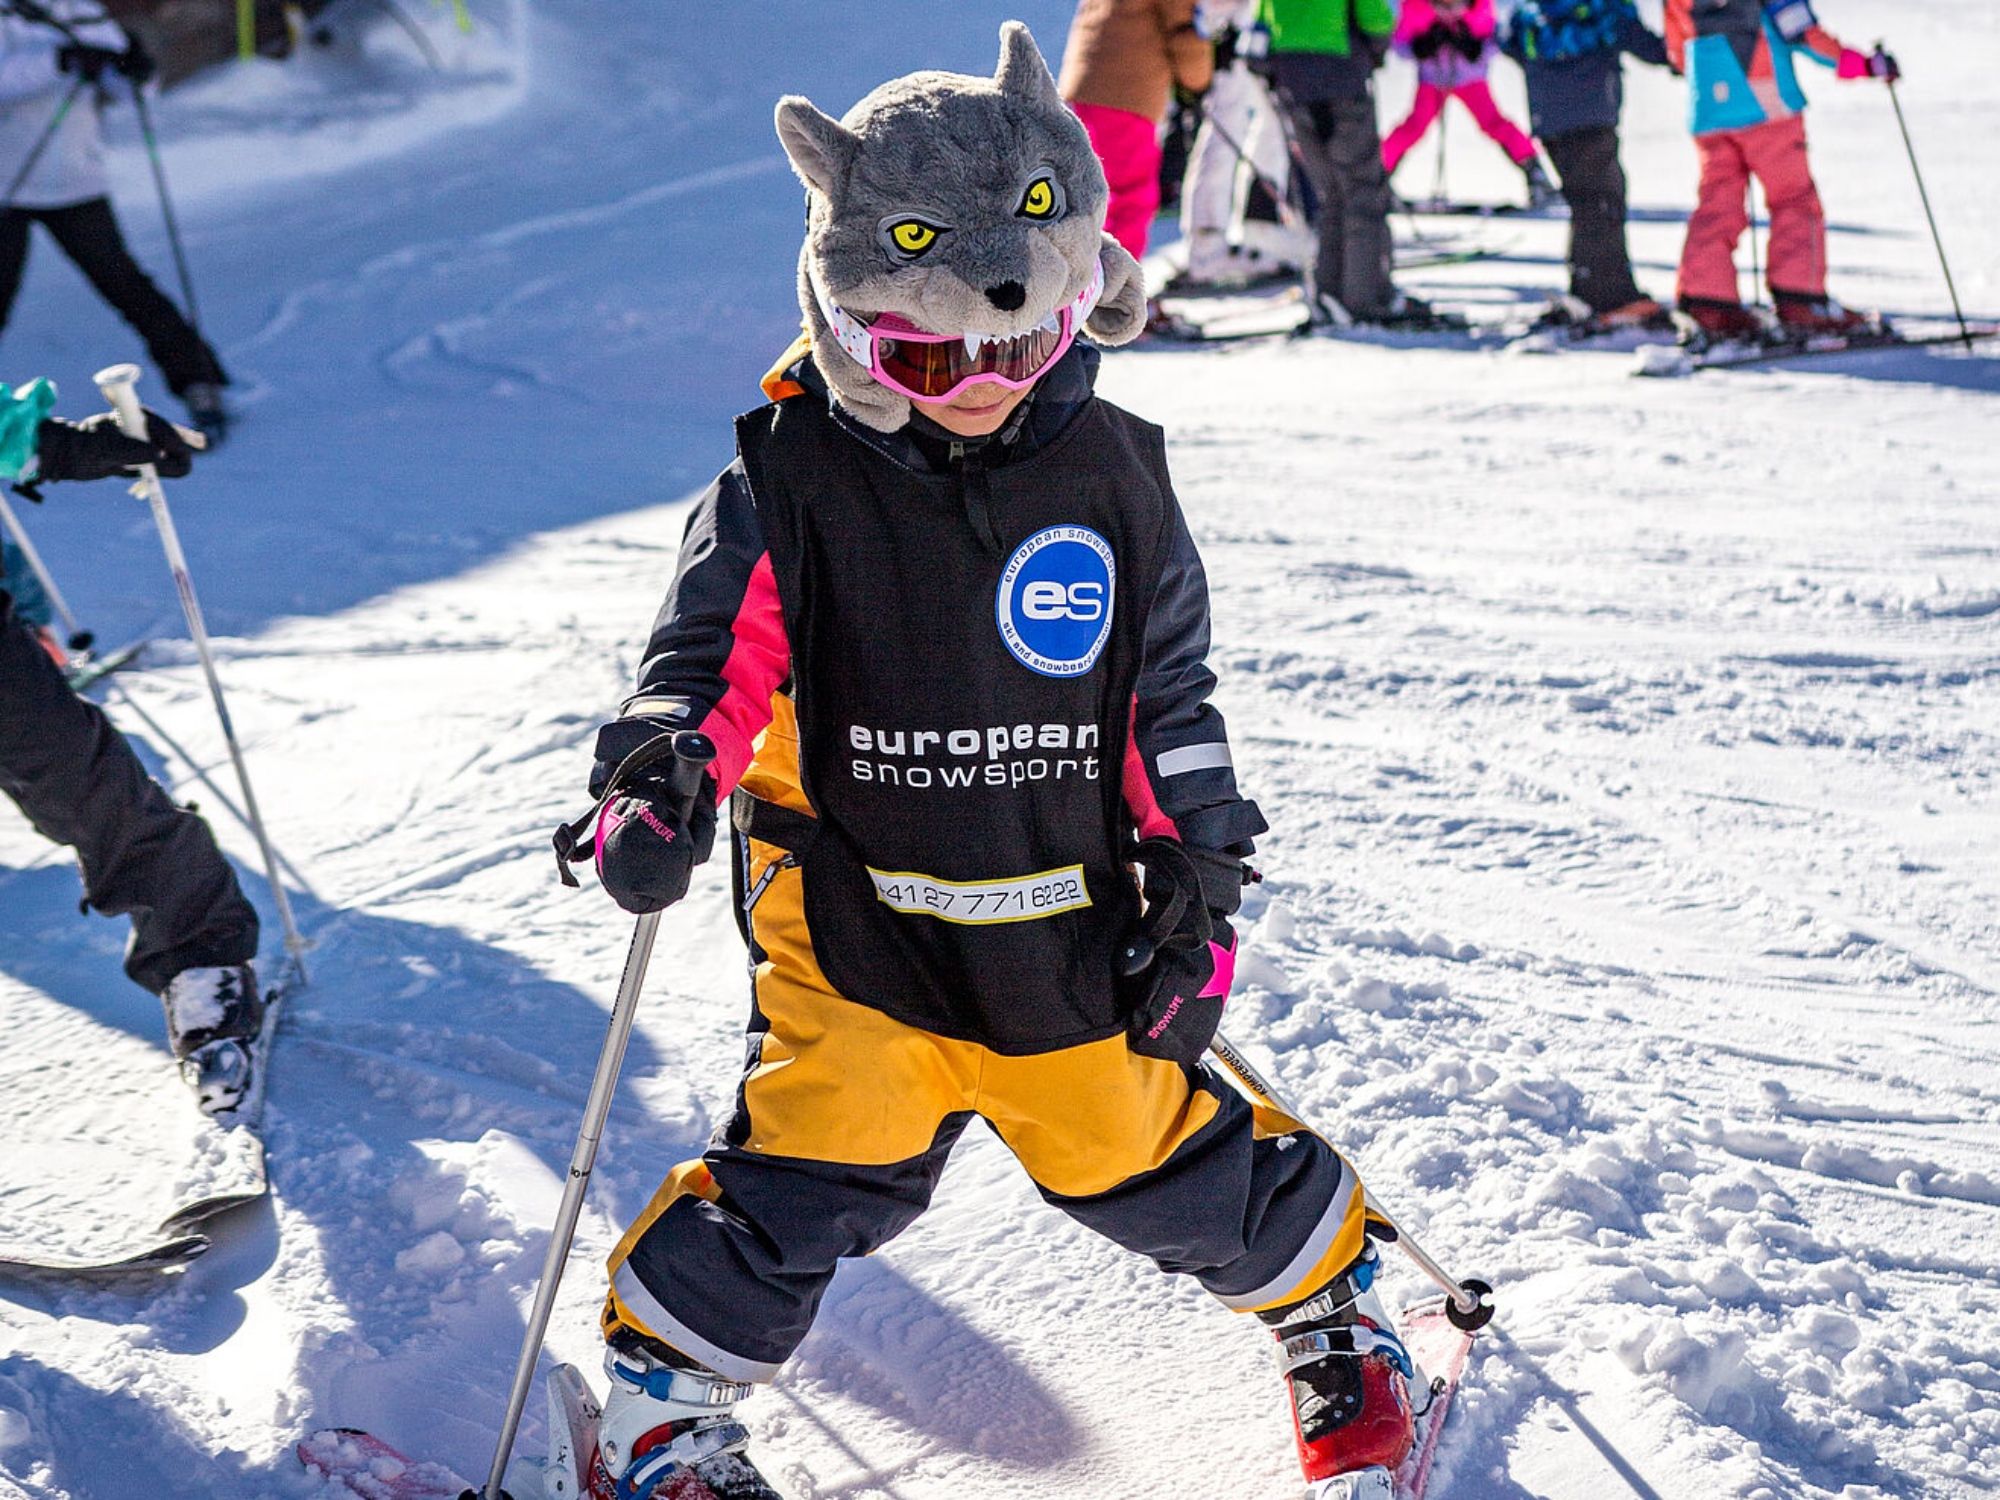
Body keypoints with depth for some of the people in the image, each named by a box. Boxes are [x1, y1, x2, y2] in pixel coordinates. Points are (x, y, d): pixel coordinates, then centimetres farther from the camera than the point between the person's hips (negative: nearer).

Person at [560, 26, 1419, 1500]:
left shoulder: (1111, 472, -2)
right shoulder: (791, 484, -10)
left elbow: (1171, 692, 5)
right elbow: (717, 657, -9)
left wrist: (1198, 878, 3)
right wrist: (660, 780, -30)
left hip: (1070, 925, 2)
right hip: (858, 929, -1)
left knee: (1152, 1161, 11)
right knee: (809, 1176, -11)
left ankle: (1333, 1306, 40)